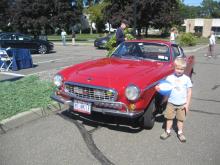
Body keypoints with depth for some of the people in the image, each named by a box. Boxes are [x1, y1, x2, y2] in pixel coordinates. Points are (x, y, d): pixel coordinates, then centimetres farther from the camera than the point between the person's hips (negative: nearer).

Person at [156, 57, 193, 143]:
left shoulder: (186, 79, -5)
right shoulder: (169, 78, -5)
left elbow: (189, 92, -2)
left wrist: (187, 104, -5)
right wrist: (159, 88, -24)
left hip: (182, 104, 0)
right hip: (171, 103, 1)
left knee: (180, 119, 10)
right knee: (169, 118, 10)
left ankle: (180, 133, 28)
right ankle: (168, 131, 27)